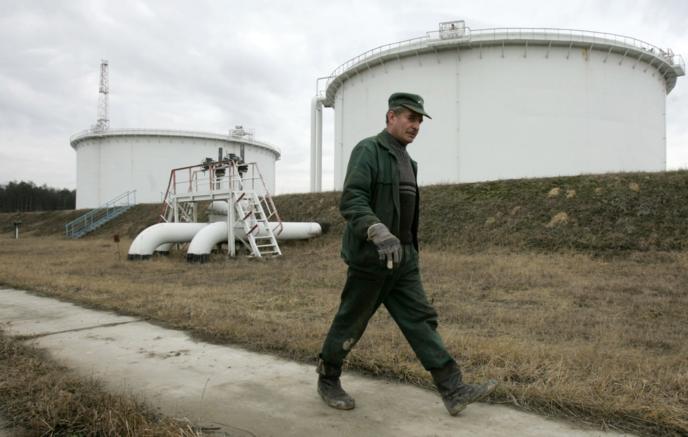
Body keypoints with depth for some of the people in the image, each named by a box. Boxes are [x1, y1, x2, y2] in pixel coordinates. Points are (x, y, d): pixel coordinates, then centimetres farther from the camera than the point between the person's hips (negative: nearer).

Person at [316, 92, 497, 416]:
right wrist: (379, 233, -37)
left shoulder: (406, 161, 17)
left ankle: (454, 390, 4)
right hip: (370, 258, -8)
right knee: (349, 324, 6)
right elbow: (351, 201, -23)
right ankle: (327, 382, 25)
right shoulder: (368, 151, -10)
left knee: (421, 320, 3)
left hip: (403, 259, 8)